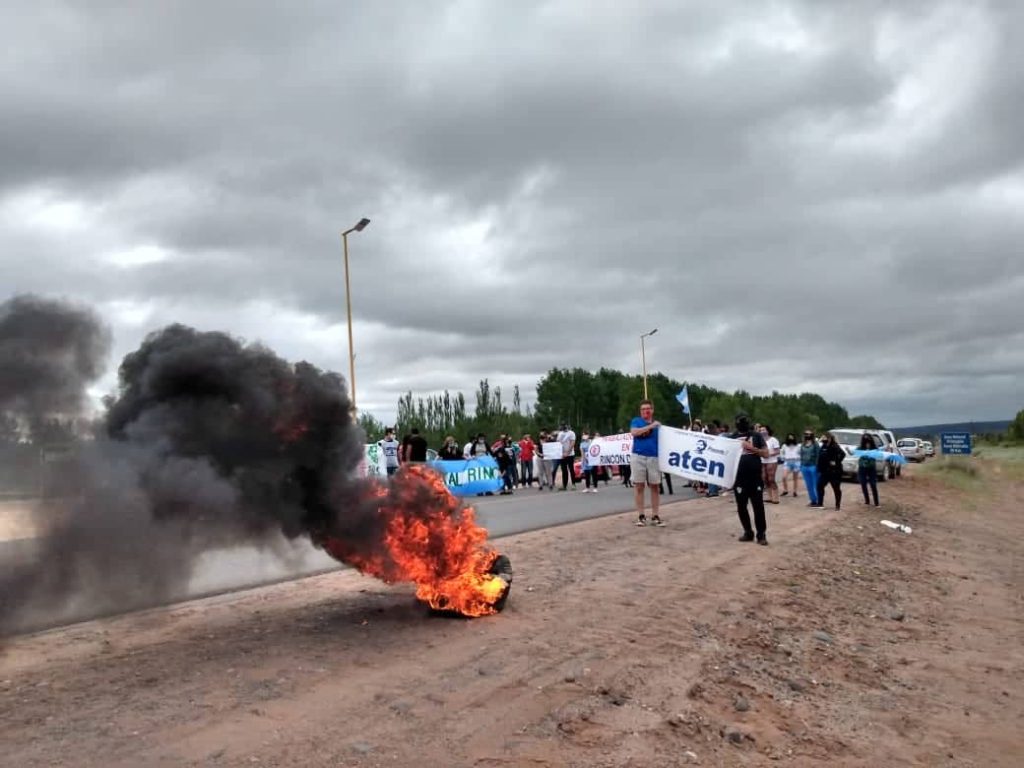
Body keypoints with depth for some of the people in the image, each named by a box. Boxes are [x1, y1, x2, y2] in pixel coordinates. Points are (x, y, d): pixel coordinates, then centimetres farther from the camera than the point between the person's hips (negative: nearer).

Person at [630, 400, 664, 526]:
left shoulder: (658, 424, 12)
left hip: (654, 458, 2)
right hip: (638, 457, -2)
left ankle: (655, 516, 9)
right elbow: (634, 432, -13)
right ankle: (641, 516, 8)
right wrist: (650, 426, -14)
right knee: (639, 486, 2)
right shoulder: (636, 421, 7)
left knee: (654, 486, 4)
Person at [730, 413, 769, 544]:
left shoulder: (756, 436, 3)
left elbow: (765, 453, 0)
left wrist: (751, 448, -13)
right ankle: (748, 532, 19)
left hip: (755, 477, -2)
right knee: (741, 507, 8)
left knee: (758, 506, -2)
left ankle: (761, 534, 4)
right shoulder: (732, 438, 7)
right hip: (739, 478, 2)